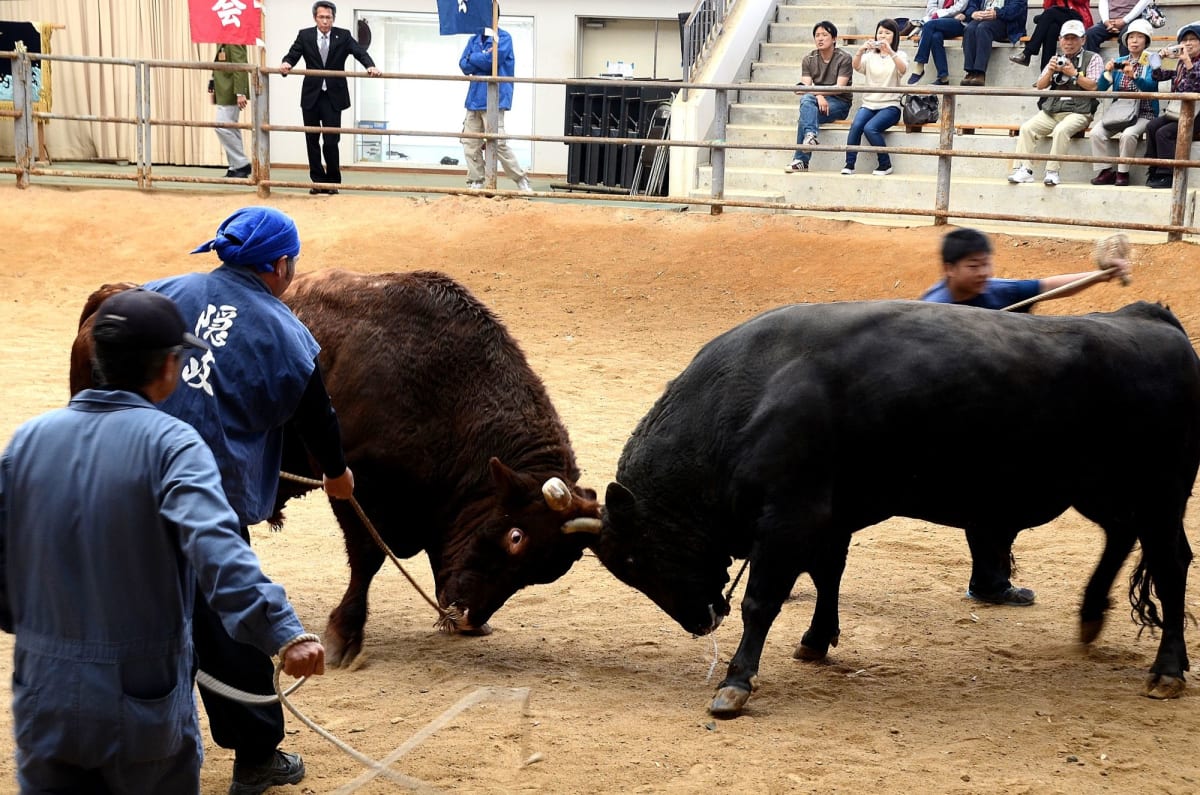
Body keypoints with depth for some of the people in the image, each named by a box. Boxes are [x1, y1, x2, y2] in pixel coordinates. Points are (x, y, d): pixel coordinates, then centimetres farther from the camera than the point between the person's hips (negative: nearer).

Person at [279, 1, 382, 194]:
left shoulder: (343, 36, 0)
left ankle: (332, 182, 9)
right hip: (311, 95, 2)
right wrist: (286, 63, -30)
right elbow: (293, 55, -5)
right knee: (312, 140, 6)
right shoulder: (305, 35, 3)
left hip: (333, 96, -2)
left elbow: (360, 53, -11)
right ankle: (318, 181, 15)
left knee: (331, 141, -5)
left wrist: (371, 66, -31)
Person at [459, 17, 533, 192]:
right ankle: (475, 182, 11)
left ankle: (522, 181, -1)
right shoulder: (474, 39, 15)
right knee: (470, 144, 3)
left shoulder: (503, 38, -3)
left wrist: (473, 58, 0)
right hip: (474, 98, 7)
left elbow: (491, 60, -16)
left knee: (498, 143, -10)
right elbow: (464, 65, 5)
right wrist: (483, 58, -10)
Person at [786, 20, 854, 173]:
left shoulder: (844, 59, -4)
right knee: (806, 100, -34)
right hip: (818, 102, 4)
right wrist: (819, 97, -25)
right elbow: (806, 86, -3)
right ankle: (810, 136, -54)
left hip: (840, 103, -4)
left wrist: (814, 91, -21)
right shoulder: (808, 60, 8)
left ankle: (800, 160, -34)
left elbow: (839, 88, -13)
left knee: (804, 117, -29)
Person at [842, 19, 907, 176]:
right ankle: (849, 165, -22)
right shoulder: (869, 56, 15)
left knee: (870, 127, -30)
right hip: (869, 104, 3)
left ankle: (885, 165, -15)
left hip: (890, 106, -3)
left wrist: (890, 52, -32)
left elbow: (903, 69, -17)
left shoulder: (899, 56, 8)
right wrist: (859, 51, -27)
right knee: (856, 125, -28)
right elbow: (856, 67, -7)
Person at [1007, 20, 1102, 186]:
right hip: (1050, 111, 5)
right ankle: (1024, 170, -25)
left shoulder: (1093, 59, 9)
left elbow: (1094, 86, -5)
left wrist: (1074, 73, -10)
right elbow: (1040, 86, 17)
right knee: (1026, 128, -20)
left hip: (1077, 112, -5)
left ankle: (1052, 171, -32)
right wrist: (1050, 71, -1)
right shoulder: (1057, 60, 24)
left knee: (1061, 130, -35)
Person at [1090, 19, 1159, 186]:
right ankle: (1105, 171, -14)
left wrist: (1133, 76, -34)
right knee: (1096, 132, -23)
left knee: (1128, 134, -34)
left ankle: (1123, 172, -18)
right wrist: (1107, 72, -12)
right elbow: (1101, 88, 7)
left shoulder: (1151, 63, 3)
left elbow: (1150, 86, -16)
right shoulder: (1119, 62, 15)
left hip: (1143, 114, -4)